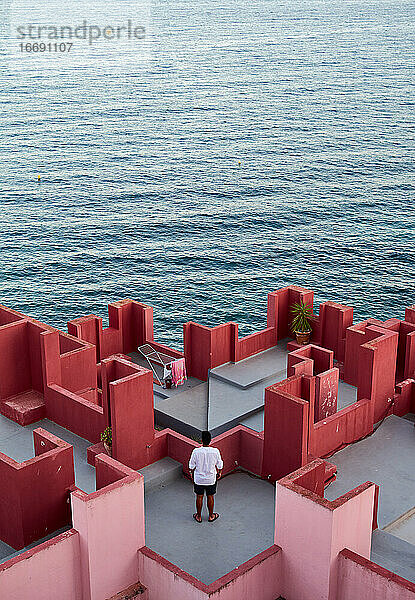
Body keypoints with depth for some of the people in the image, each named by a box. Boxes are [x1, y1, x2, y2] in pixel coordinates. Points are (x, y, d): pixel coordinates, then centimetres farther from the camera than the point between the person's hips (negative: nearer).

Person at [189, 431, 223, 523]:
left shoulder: (196, 451, -20)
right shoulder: (215, 451, -18)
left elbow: (192, 466, -8)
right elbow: (219, 465, -5)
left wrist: (192, 475, 11)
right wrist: (219, 473, 15)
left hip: (198, 478, 0)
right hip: (211, 479, 0)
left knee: (199, 497, 15)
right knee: (210, 497, 17)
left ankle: (198, 516, 29)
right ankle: (211, 516, 31)